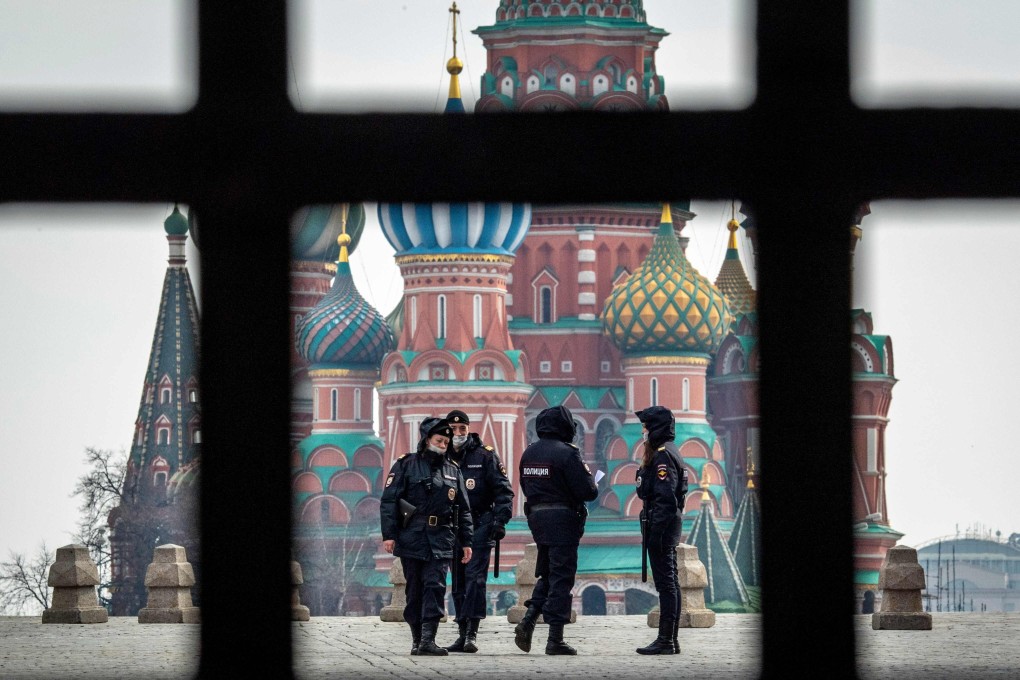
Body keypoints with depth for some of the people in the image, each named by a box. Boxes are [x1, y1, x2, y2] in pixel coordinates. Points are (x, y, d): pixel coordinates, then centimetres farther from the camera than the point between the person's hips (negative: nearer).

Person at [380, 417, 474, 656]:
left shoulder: (453, 470, 14)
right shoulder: (407, 465, 3)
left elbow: (464, 510, 18)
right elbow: (389, 501, -2)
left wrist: (466, 541, 13)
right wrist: (389, 535, -10)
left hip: (441, 540, 2)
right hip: (412, 538, -2)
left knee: (435, 588, -10)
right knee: (414, 591, 3)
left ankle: (428, 640, -16)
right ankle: (417, 640, 12)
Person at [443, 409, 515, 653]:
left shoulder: (485, 455, -1)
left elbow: (503, 490, -2)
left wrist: (500, 520, -13)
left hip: (479, 526, -4)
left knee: (474, 578, -15)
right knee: (458, 584, 6)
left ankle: (472, 634, -20)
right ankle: (463, 633, 11)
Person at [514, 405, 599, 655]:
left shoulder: (529, 453, 8)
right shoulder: (566, 453, -16)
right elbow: (588, 491, -16)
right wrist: (588, 474, 5)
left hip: (536, 517, 7)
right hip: (562, 520, -7)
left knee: (546, 574, 19)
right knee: (561, 577, -1)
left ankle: (528, 620, 0)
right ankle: (555, 639, -1)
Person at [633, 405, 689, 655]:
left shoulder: (662, 455, -15)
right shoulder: (667, 452, 17)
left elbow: (665, 496, -21)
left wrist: (655, 531, -23)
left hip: (661, 523, -11)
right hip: (672, 523, 11)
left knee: (665, 583, -10)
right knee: (670, 583, 12)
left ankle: (666, 641, -10)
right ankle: (671, 639, 15)